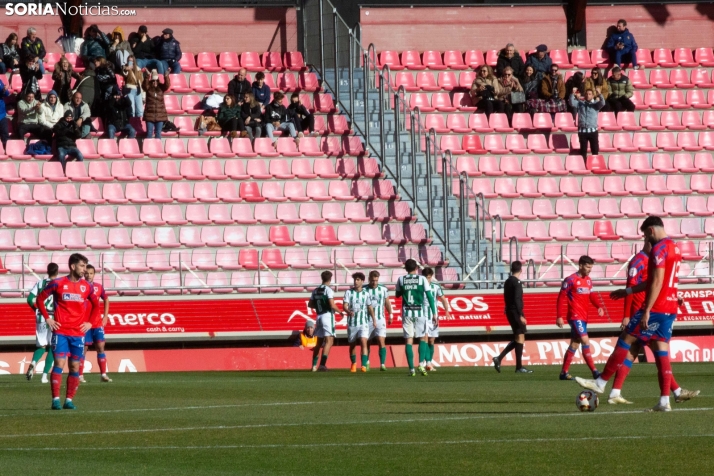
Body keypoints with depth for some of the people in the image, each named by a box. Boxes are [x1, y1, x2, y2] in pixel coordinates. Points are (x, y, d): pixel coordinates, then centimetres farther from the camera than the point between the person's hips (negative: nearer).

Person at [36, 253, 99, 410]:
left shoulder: (87, 286, 6)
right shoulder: (58, 284, -3)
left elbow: (95, 304, 21)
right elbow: (40, 299, 6)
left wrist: (90, 322, 10)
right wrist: (47, 318, -1)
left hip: (79, 332, 3)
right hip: (61, 331, -3)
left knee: (75, 367, 3)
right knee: (59, 363, -11)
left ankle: (69, 400, 9)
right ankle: (56, 400, -9)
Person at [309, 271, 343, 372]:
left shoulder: (315, 290, 10)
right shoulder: (328, 290, -9)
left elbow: (310, 304, 14)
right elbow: (332, 305, -16)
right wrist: (339, 311, 0)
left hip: (319, 316, 7)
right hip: (328, 315, -7)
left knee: (319, 342, 16)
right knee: (329, 341, -8)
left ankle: (314, 365, 15)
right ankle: (322, 364, -20)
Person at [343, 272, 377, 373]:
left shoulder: (366, 294, 2)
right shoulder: (349, 292, 1)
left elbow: (370, 307, 12)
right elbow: (344, 305, -9)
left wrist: (374, 320, 15)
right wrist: (349, 311, -30)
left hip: (363, 323, -1)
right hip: (351, 322, 1)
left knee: (363, 342, -18)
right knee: (352, 345, 12)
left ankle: (364, 365, -22)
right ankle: (353, 364, 33)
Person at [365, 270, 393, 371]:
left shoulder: (383, 289, 2)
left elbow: (387, 303, 14)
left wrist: (390, 315, 18)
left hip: (380, 320, 0)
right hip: (367, 320, 0)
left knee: (381, 341, -13)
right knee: (366, 342, 11)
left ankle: (382, 364, -19)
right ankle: (366, 362, 31)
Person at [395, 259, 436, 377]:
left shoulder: (401, 280, 3)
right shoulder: (422, 279, -2)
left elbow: (397, 295, 18)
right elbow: (430, 297, -5)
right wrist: (434, 313, -3)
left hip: (407, 313, 1)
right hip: (419, 312, -1)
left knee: (409, 340, 3)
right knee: (423, 338, 11)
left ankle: (411, 369, -3)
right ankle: (421, 364, -5)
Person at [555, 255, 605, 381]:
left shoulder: (588, 280, 11)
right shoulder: (571, 280, -10)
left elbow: (591, 295, 15)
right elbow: (561, 298, -8)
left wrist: (599, 307, -5)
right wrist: (559, 316, -11)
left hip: (583, 317, 8)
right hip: (575, 317, -8)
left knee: (575, 344, 11)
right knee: (585, 341, -15)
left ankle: (564, 372, 18)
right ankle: (594, 371, -16)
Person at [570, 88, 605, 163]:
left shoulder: (595, 104, 8)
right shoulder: (580, 103, 11)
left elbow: (602, 103, -11)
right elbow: (572, 103, -4)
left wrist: (600, 95, -28)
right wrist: (572, 94, -19)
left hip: (593, 130, -1)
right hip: (582, 131, 1)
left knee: (595, 150, 2)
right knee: (583, 151, 5)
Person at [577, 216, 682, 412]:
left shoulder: (659, 248, -13)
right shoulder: (674, 248, 18)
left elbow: (657, 282, -20)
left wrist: (646, 311, -22)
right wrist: (628, 291, 31)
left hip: (656, 307, -9)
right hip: (670, 309, 9)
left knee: (625, 340, 1)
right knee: (662, 350, 5)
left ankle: (601, 383, 8)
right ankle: (664, 401, -1)